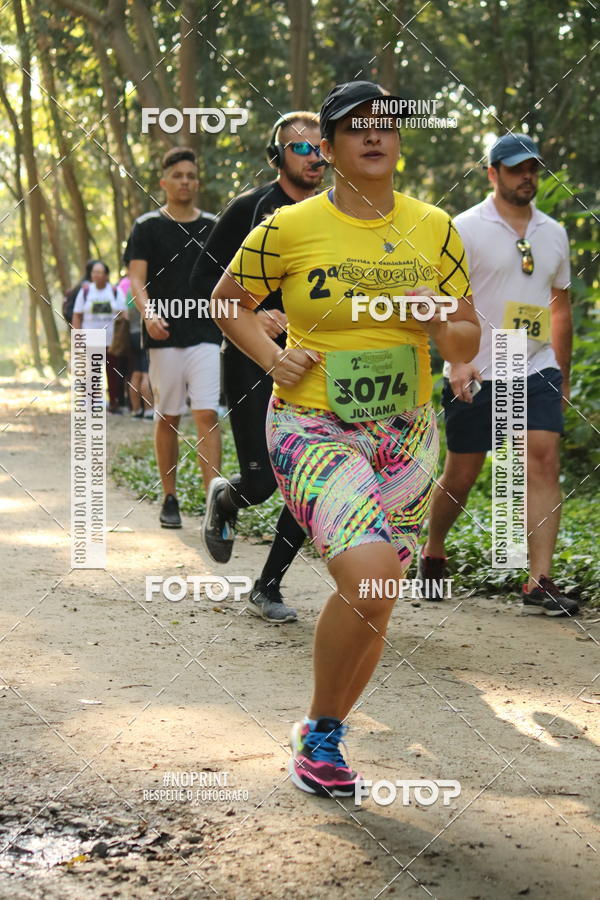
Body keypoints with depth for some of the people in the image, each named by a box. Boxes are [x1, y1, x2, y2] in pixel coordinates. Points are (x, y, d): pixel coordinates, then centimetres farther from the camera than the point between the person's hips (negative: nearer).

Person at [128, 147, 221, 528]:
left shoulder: (213, 227, 10)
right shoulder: (148, 226, 3)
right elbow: (137, 279, -5)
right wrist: (148, 313, -23)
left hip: (206, 335, 1)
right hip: (165, 336, -1)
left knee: (208, 414, -10)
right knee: (168, 418, 6)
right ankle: (170, 500, 17)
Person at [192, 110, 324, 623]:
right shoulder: (251, 211, -3)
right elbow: (204, 281, -5)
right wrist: (251, 316, -18)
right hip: (253, 364, -4)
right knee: (261, 483, -9)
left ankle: (269, 587, 12)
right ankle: (223, 501, 29)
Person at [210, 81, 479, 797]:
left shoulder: (434, 228, 5)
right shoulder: (289, 228, -5)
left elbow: (468, 343, 10)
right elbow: (227, 299, 10)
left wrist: (439, 324, -12)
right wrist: (272, 359, -6)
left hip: (405, 436, 5)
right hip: (313, 429, -5)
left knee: (373, 603, 9)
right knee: (369, 576, -25)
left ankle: (322, 737, 31)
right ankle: (318, 731, -2)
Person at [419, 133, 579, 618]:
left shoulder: (554, 233, 12)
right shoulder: (468, 228, -3)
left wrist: (563, 376, 19)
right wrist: (457, 361, -20)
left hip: (537, 369, 3)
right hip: (476, 375, -3)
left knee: (544, 460, -13)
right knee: (460, 475, 5)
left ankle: (540, 582, -13)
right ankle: (433, 553, 31)